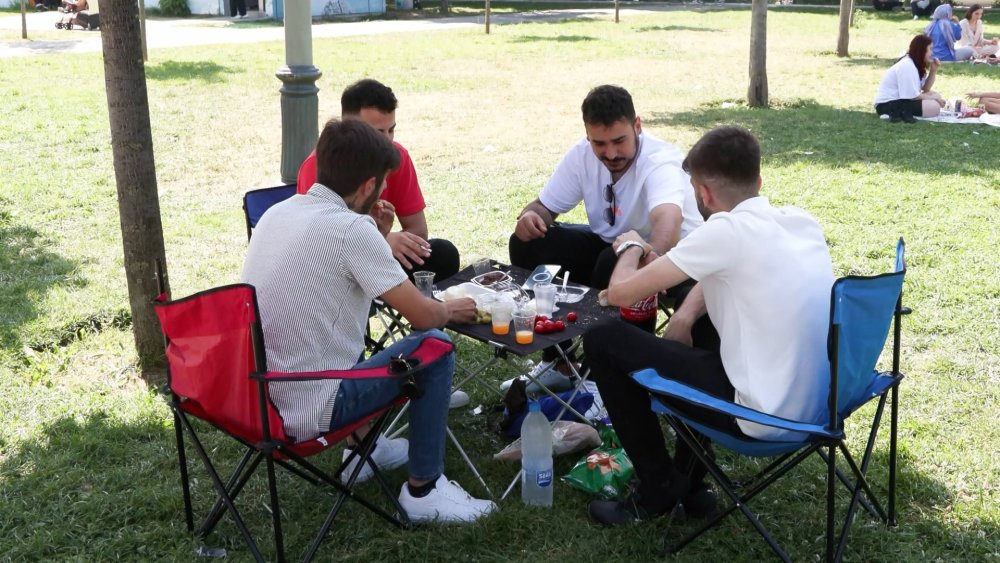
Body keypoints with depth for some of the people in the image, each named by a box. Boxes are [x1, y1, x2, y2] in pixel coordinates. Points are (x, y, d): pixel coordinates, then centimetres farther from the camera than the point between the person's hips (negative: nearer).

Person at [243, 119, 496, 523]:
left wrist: (382, 243, 14)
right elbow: (422, 315, -14)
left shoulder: (276, 213, 5)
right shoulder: (352, 228, -18)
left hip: (253, 399, 8)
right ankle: (423, 489, 10)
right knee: (434, 345, 3)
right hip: (307, 412, -8)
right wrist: (450, 311, 8)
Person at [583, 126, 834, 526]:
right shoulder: (804, 221, 5)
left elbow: (619, 292, -12)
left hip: (766, 418, -8)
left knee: (604, 340, 1)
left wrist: (631, 247, 8)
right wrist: (686, 315, 11)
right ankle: (688, 482, 34)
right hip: (823, 402, 8)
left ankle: (659, 488, 15)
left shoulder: (726, 231, -17)